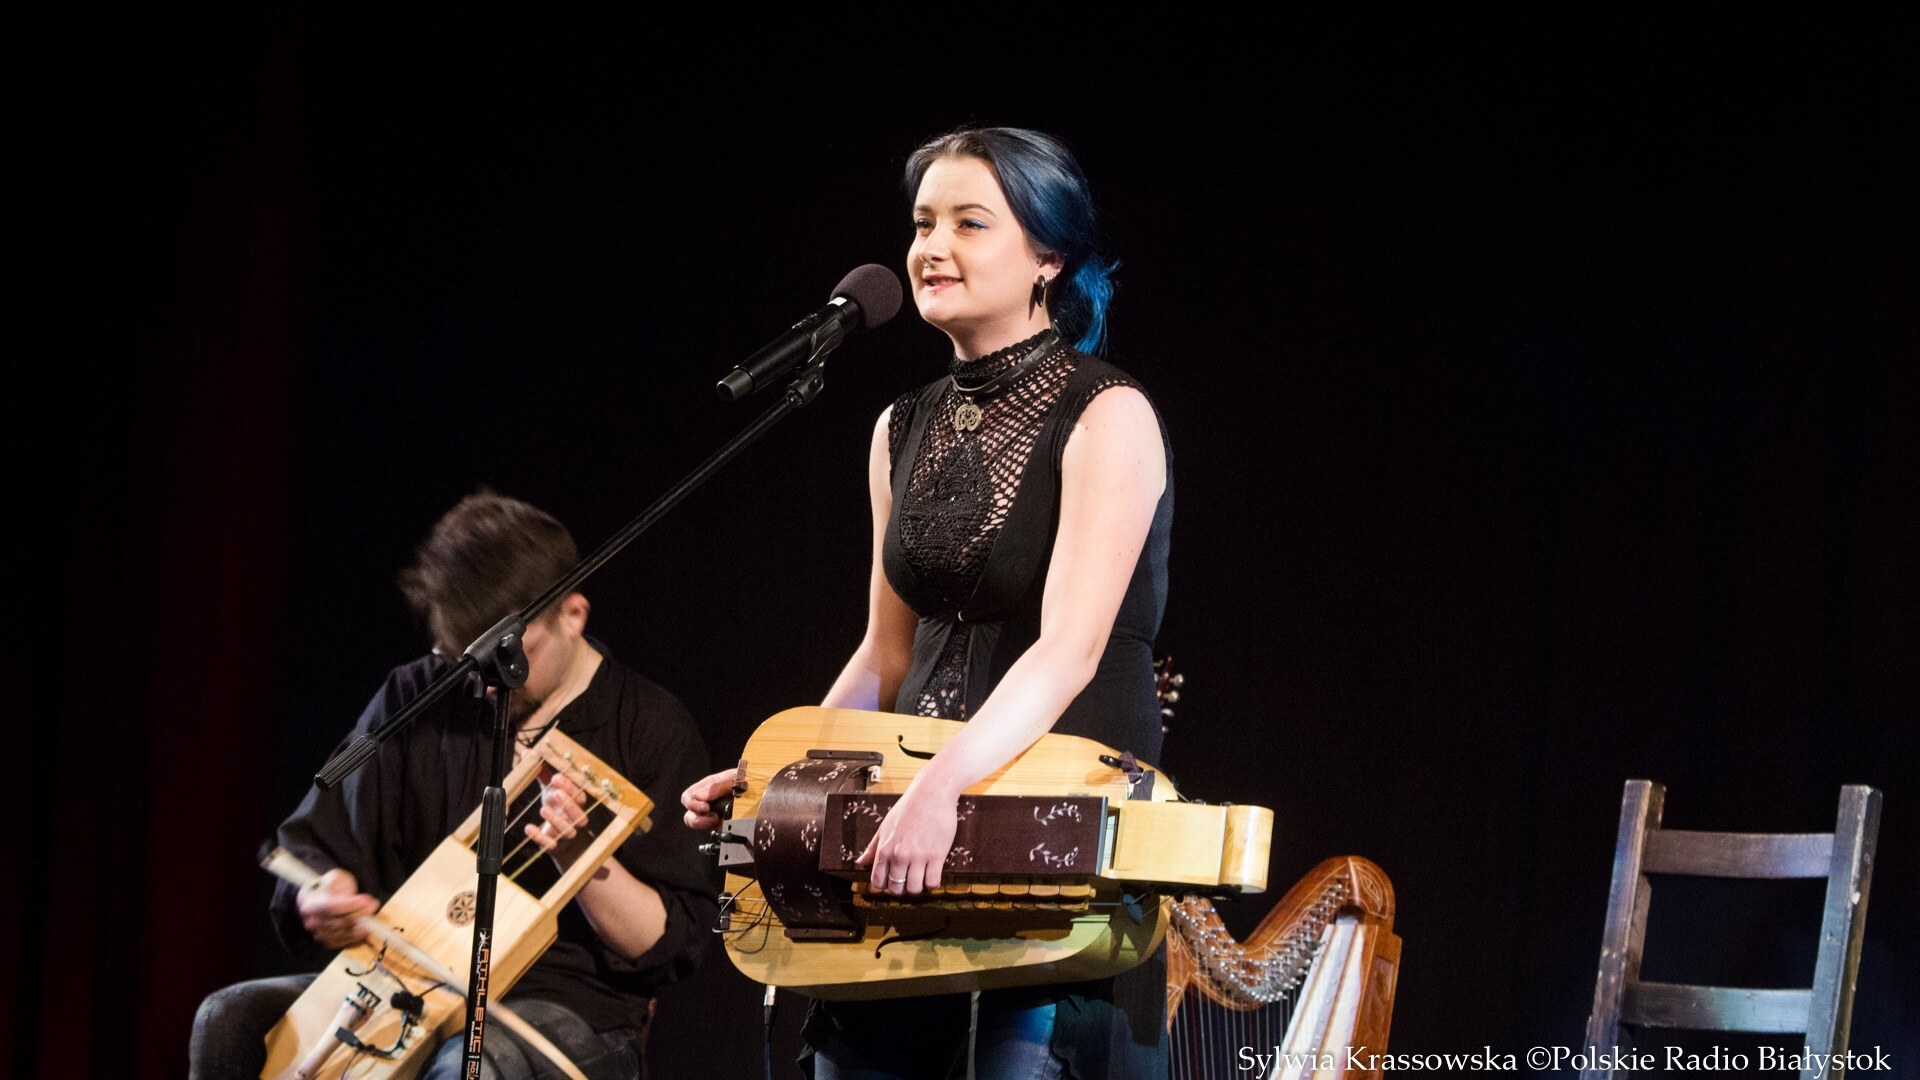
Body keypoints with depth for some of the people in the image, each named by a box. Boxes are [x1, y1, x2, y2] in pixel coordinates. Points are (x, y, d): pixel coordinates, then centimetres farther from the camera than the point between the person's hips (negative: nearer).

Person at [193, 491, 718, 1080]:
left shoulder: (651, 730, -3)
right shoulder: (414, 698, 8)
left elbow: (670, 944, -4)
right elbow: (312, 847, 14)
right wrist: (320, 901, -11)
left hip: (577, 1012, -5)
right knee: (232, 1021, -21)